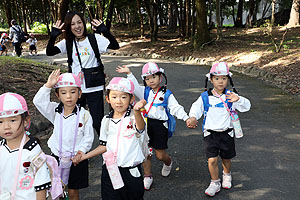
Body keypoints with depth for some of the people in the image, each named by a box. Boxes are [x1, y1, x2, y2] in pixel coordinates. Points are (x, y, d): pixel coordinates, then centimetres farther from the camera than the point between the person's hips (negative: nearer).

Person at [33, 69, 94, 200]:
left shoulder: (84, 115, -10)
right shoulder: (55, 111, -2)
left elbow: (88, 137, -6)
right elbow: (38, 101, -13)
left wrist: (80, 152, -18)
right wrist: (48, 85, -21)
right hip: (57, 157, 2)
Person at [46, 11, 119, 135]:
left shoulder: (94, 38, -3)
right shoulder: (67, 42, 4)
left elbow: (115, 46, -14)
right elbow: (49, 52, -7)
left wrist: (104, 31, -29)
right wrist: (53, 36, -23)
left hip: (94, 88, -3)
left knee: (98, 122, -1)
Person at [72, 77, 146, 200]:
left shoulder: (134, 117, -13)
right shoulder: (106, 120, 2)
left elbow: (140, 128, -37)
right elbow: (104, 146, 11)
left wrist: (136, 111, -57)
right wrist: (85, 156, 4)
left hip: (131, 171, -3)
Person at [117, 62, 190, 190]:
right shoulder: (144, 91, 8)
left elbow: (176, 108, -5)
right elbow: (134, 87, -7)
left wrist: (186, 118, -18)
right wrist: (129, 73, -20)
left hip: (160, 125, -2)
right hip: (145, 124, 3)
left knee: (160, 155, 4)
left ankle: (168, 163, 40)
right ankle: (147, 177, 24)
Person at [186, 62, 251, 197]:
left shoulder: (230, 96, -5)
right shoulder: (205, 97, -3)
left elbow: (247, 106, -10)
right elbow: (196, 107, -1)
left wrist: (238, 99, -32)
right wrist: (193, 117, -22)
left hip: (226, 133, 1)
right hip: (210, 133, -1)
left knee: (226, 159, 16)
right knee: (212, 160, -6)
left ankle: (227, 175, 47)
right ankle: (215, 183, 15)